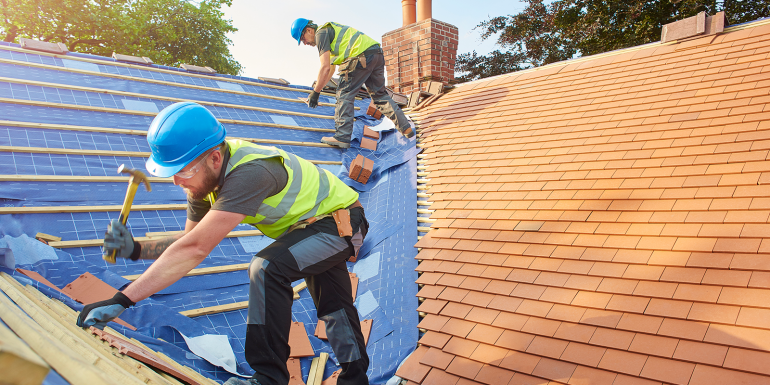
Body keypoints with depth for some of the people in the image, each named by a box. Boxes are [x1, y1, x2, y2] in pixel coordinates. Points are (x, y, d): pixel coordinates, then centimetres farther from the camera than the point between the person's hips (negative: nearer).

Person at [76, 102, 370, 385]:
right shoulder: (205, 176, -11)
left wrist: (121, 300, -41)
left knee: (267, 267, -30)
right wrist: (135, 249, -21)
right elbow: (191, 242, -4)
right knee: (333, 309, 21)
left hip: (342, 221, -9)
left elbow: (196, 249, -44)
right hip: (315, 223, 9)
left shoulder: (249, 174, -40)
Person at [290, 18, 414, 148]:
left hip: (362, 57, -10)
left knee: (345, 94, -2)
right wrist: (317, 87, 36)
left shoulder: (321, 33, 0)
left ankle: (342, 137, -5)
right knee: (379, 94, 18)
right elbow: (331, 70, 36)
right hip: (377, 55, 10)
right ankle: (406, 127, 19)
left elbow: (325, 68, -10)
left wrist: (315, 93, -4)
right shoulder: (330, 30, 31)